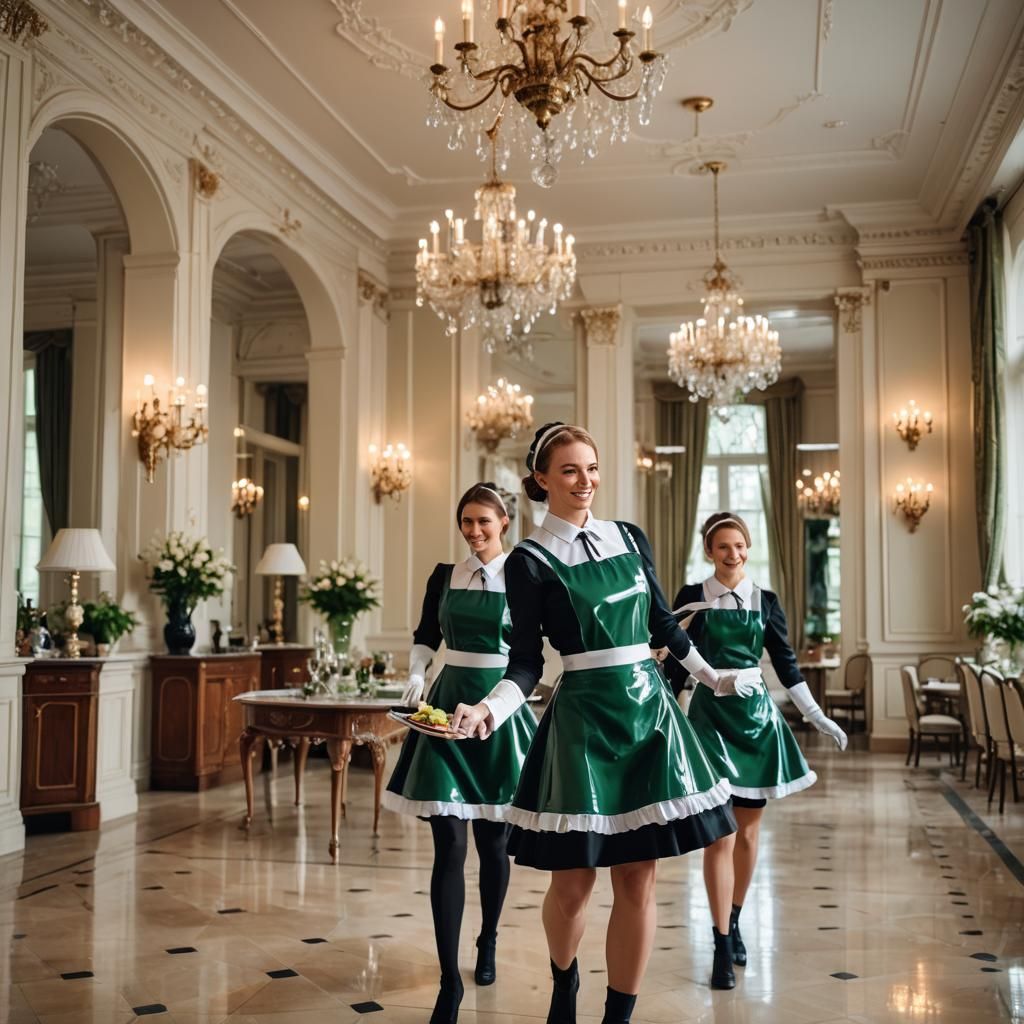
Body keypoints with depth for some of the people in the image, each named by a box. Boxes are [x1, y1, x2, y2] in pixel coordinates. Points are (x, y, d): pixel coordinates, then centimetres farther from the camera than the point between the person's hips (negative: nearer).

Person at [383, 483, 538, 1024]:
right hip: (447, 706, 2)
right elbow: (426, 636, 17)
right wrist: (416, 674, -2)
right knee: (448, 844, -5)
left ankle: (488, 942, 37)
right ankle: (450, 979, 0)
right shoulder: (444, 576, 5)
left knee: (492, 839, 10)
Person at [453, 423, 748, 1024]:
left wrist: (710, 676, 28)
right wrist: (489, 711, -22)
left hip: (650, 708, 4)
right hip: (582, 718, -3)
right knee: (573, 881, 3)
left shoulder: (630, 538, 9)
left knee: (639, 877, 4)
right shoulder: (530, 561, -4)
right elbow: (526, 663, -5)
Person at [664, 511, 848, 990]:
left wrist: (818, 717, 6)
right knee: (719, 834, -6)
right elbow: (676, 665, 2)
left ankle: (734, 923, 28)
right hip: (710, 716, -3)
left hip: (757, 716, 3)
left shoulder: (764, 601, 6)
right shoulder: (691, 598, -1)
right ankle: (722, 946, 0)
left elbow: (786, 664, 10)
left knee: (748, 834, 9)